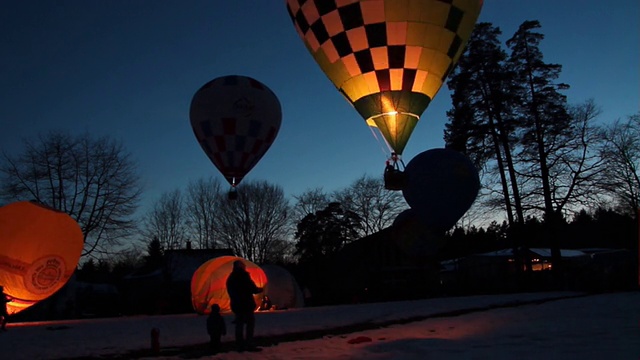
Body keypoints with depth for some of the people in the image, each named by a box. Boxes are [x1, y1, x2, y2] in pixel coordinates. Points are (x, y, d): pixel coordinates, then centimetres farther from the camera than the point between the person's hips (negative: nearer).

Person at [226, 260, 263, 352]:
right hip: (246, 304, -7)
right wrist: (260, 289, 7)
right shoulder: (243, 275, -8)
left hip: (236, 304, 7)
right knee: (250, 323, -3)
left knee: (239, 324, 9)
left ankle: (240, 345, 8)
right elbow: (252, 288, -12)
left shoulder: (230, 277, 15)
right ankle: (249, 345, -9)